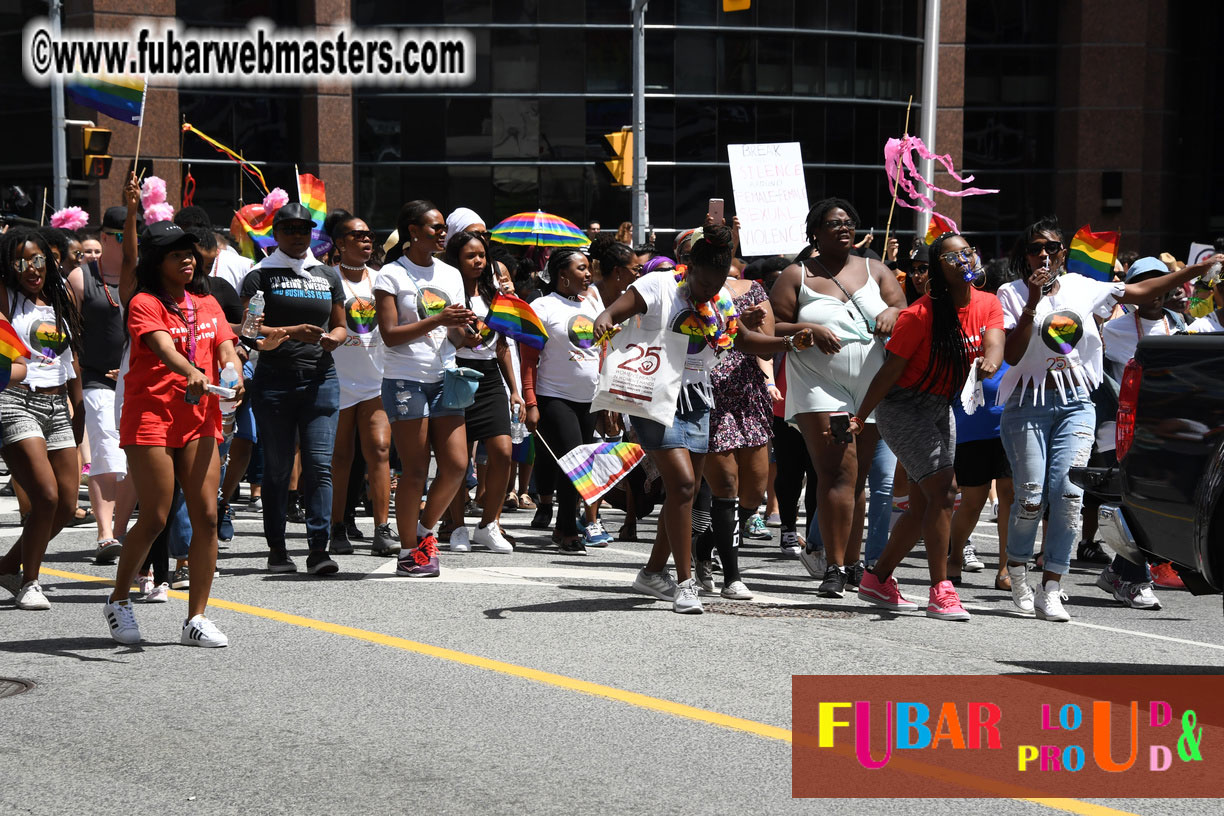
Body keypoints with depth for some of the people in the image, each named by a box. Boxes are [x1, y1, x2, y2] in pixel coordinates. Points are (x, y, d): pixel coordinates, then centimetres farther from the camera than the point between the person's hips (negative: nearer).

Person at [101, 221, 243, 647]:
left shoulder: (207, 304, 14)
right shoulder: (145, 303, -5)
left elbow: (226, 349, 3)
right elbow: (164, 347, -22)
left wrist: (233, 376, -20)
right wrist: (191, 373, -42)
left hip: (200, 419, 5)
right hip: (151, 416, -5)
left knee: (206, 516, -2)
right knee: (154, 519, -4)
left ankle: (196, 619, 5)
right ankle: (118, 600, 19)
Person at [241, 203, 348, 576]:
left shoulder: (327, 276, 15)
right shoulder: (260, 275, 3)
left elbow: (341, 326, 21)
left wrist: (333, 338, -2)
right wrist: (291, 332, -18)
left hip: (320, 377, 2)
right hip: (274, 380, -2)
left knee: (319, 464, -8)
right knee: (277, 468, 3)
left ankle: (318, 547, -9)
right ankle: (276, 548, 11)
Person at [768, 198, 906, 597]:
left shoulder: (875, 270, 13)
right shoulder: (797, 276, 3)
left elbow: (903, 308, 10)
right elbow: (772, 327, 0)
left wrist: (892, 313, -13)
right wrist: (810, 330, -17)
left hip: (870, 385, 4)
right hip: (819, 383, -4)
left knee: (857, 477, 10)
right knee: (840, 472, -16)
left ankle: (851, 561, 21)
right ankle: (834, 566, -15)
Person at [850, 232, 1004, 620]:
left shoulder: (987, 304, -2)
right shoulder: (920, 314, -19)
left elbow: (993, 343, -19)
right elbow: (891, 369, -16)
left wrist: (990, 360, -43)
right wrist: (860, 416, -14)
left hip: (941, 409, 8)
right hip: (903, 407, -7)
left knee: (924, 504, 10)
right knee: (943, 490, -17)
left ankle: (878, 579, 25)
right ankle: (940, 592, -12)